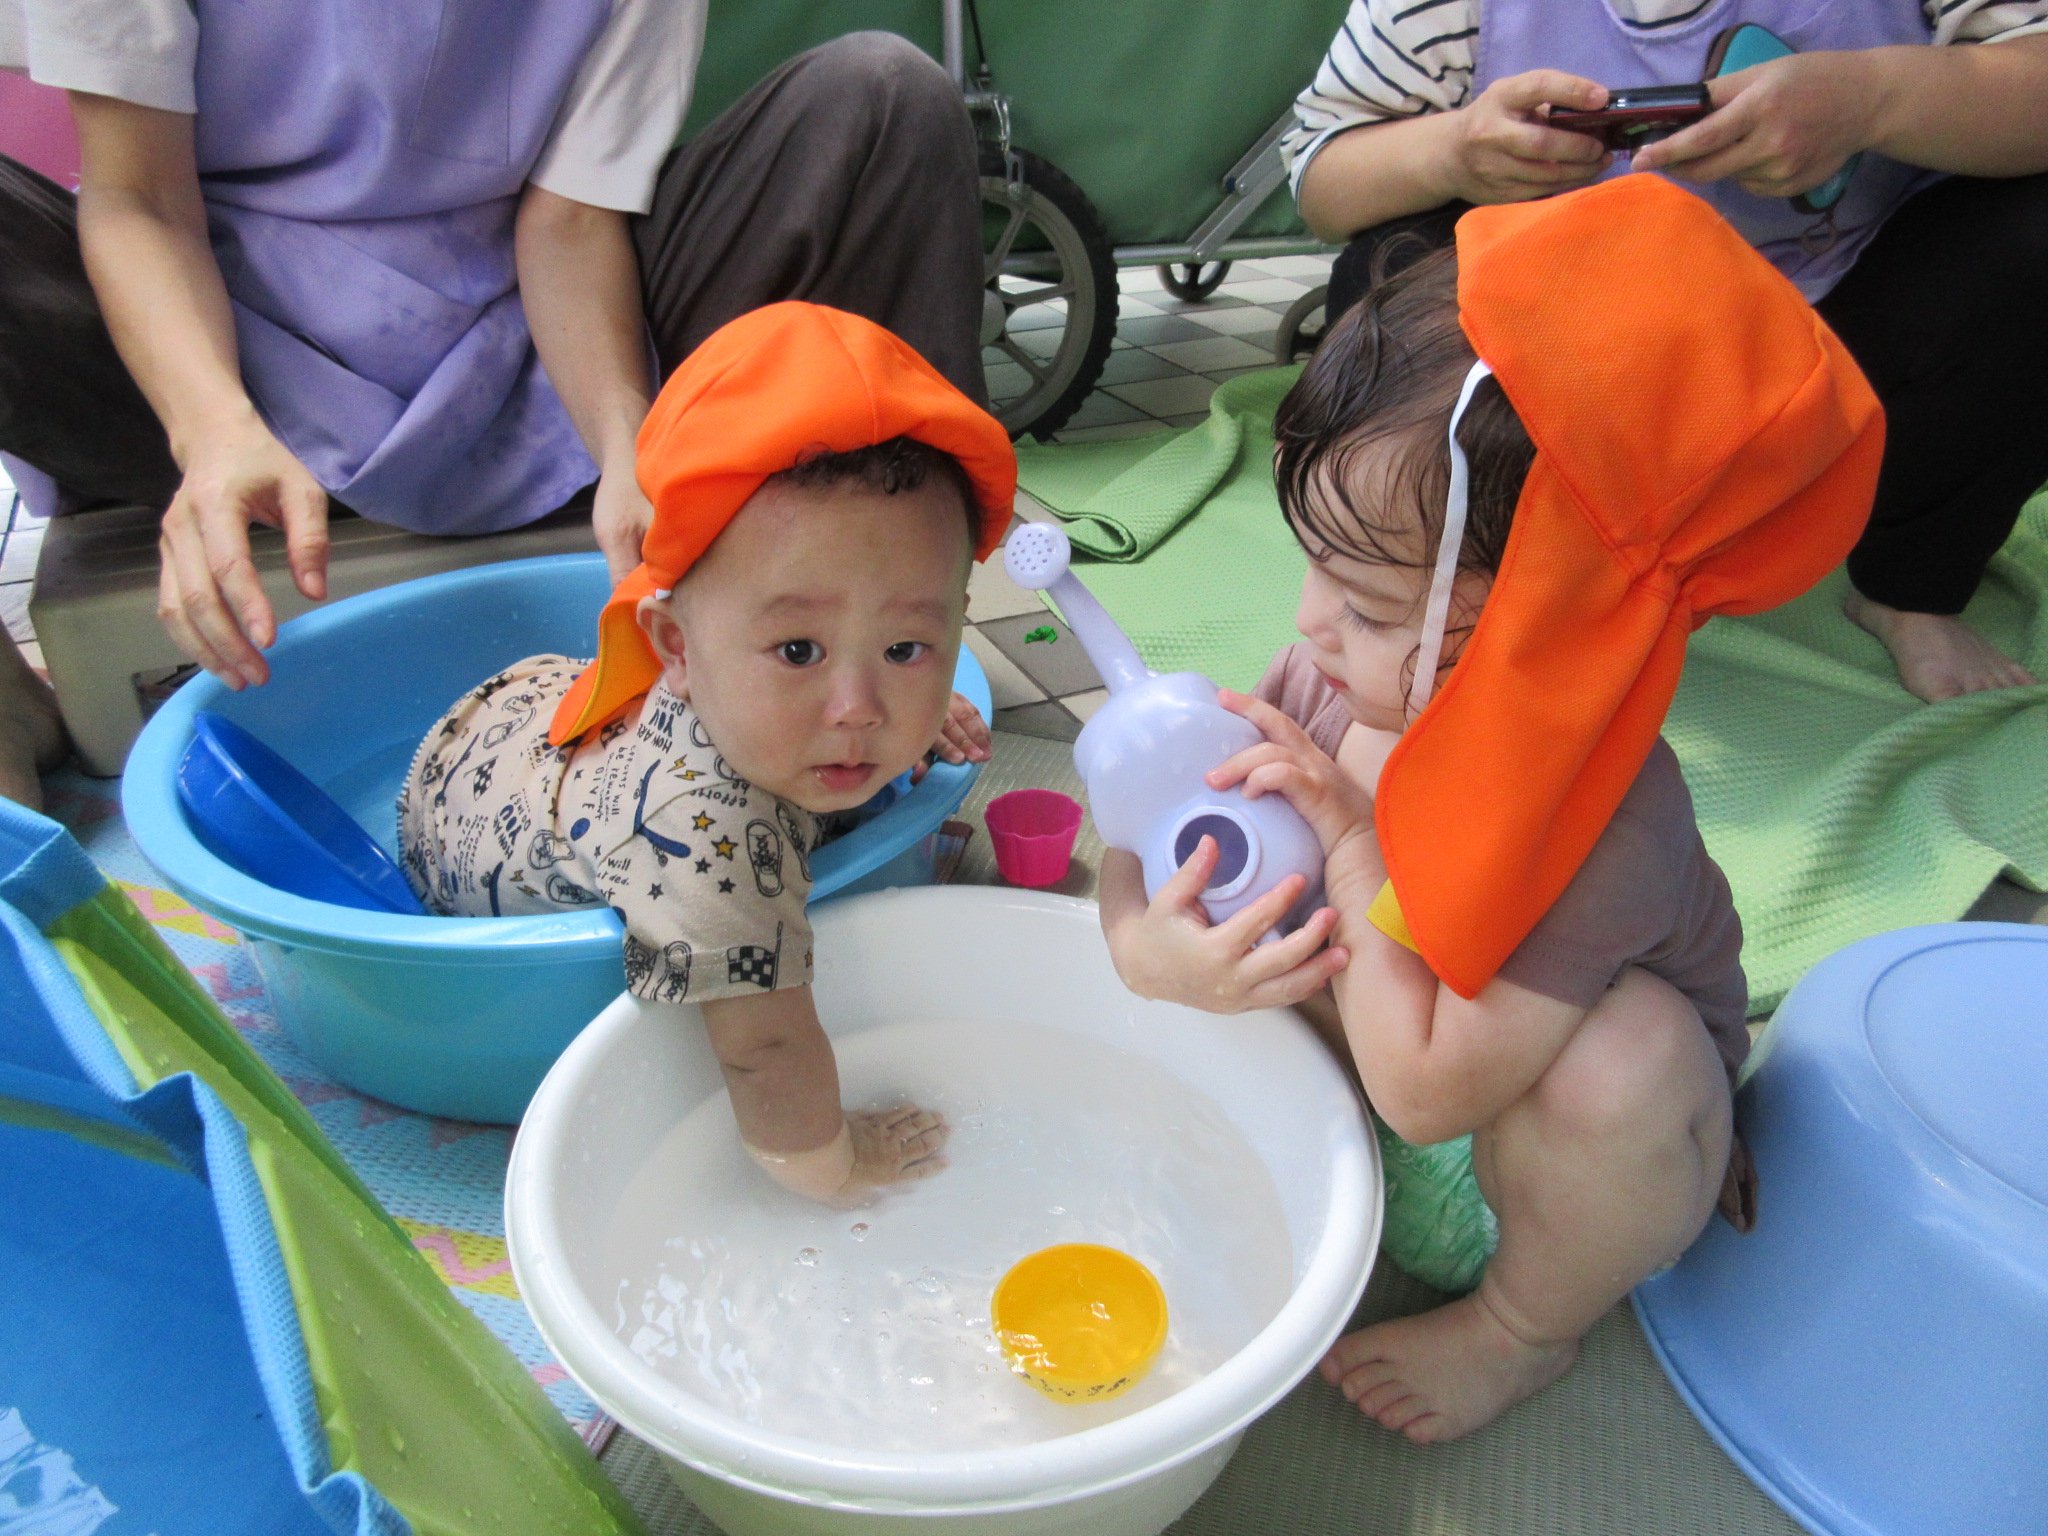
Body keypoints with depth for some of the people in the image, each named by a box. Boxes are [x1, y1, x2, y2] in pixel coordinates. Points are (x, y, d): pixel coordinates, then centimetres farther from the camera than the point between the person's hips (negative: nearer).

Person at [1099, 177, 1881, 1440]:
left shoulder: (1594, 824, -39)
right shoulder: (1346, 679, -21)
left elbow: (1426, 1092, -35)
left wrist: (1352, 843, -34)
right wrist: (1143, 936, -33)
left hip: (1581, 1139, -4)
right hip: (1395, 1049, 4)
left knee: (1628, 1054, -37)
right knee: (1205, 919, -13)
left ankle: (1525, 1326, -3)